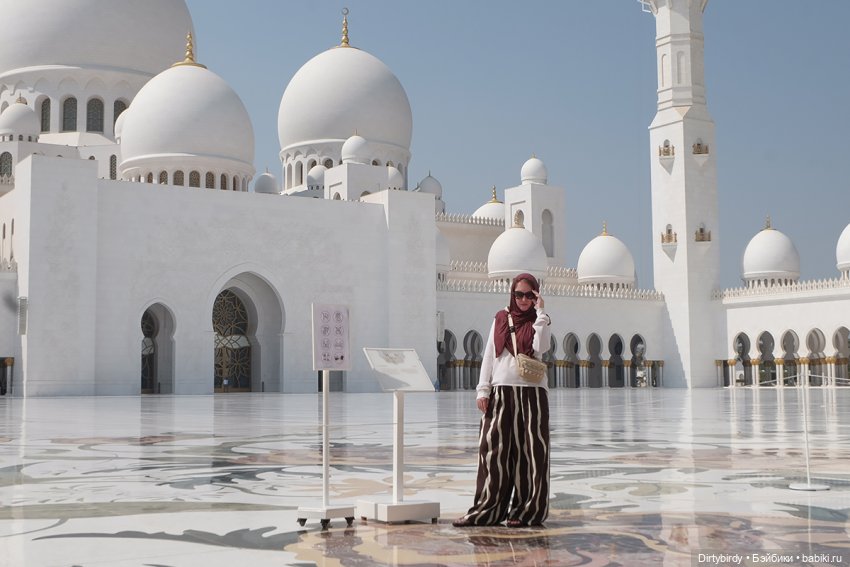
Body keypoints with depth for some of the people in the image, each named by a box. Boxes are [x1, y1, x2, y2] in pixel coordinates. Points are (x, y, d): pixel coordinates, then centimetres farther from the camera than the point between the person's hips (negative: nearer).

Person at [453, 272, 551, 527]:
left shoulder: (539, 321, 7)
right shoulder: (501, 319, 12)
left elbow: (541, 347, -13)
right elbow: (489, 355, 10)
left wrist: (540, 311, -10)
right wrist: (483, 390, 2)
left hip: (531, 392, -2)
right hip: (501, 392, 2)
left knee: (529, 451, -1)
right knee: (493, 451, -1)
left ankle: (525, 511, 7)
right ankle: (487, 510, 5)